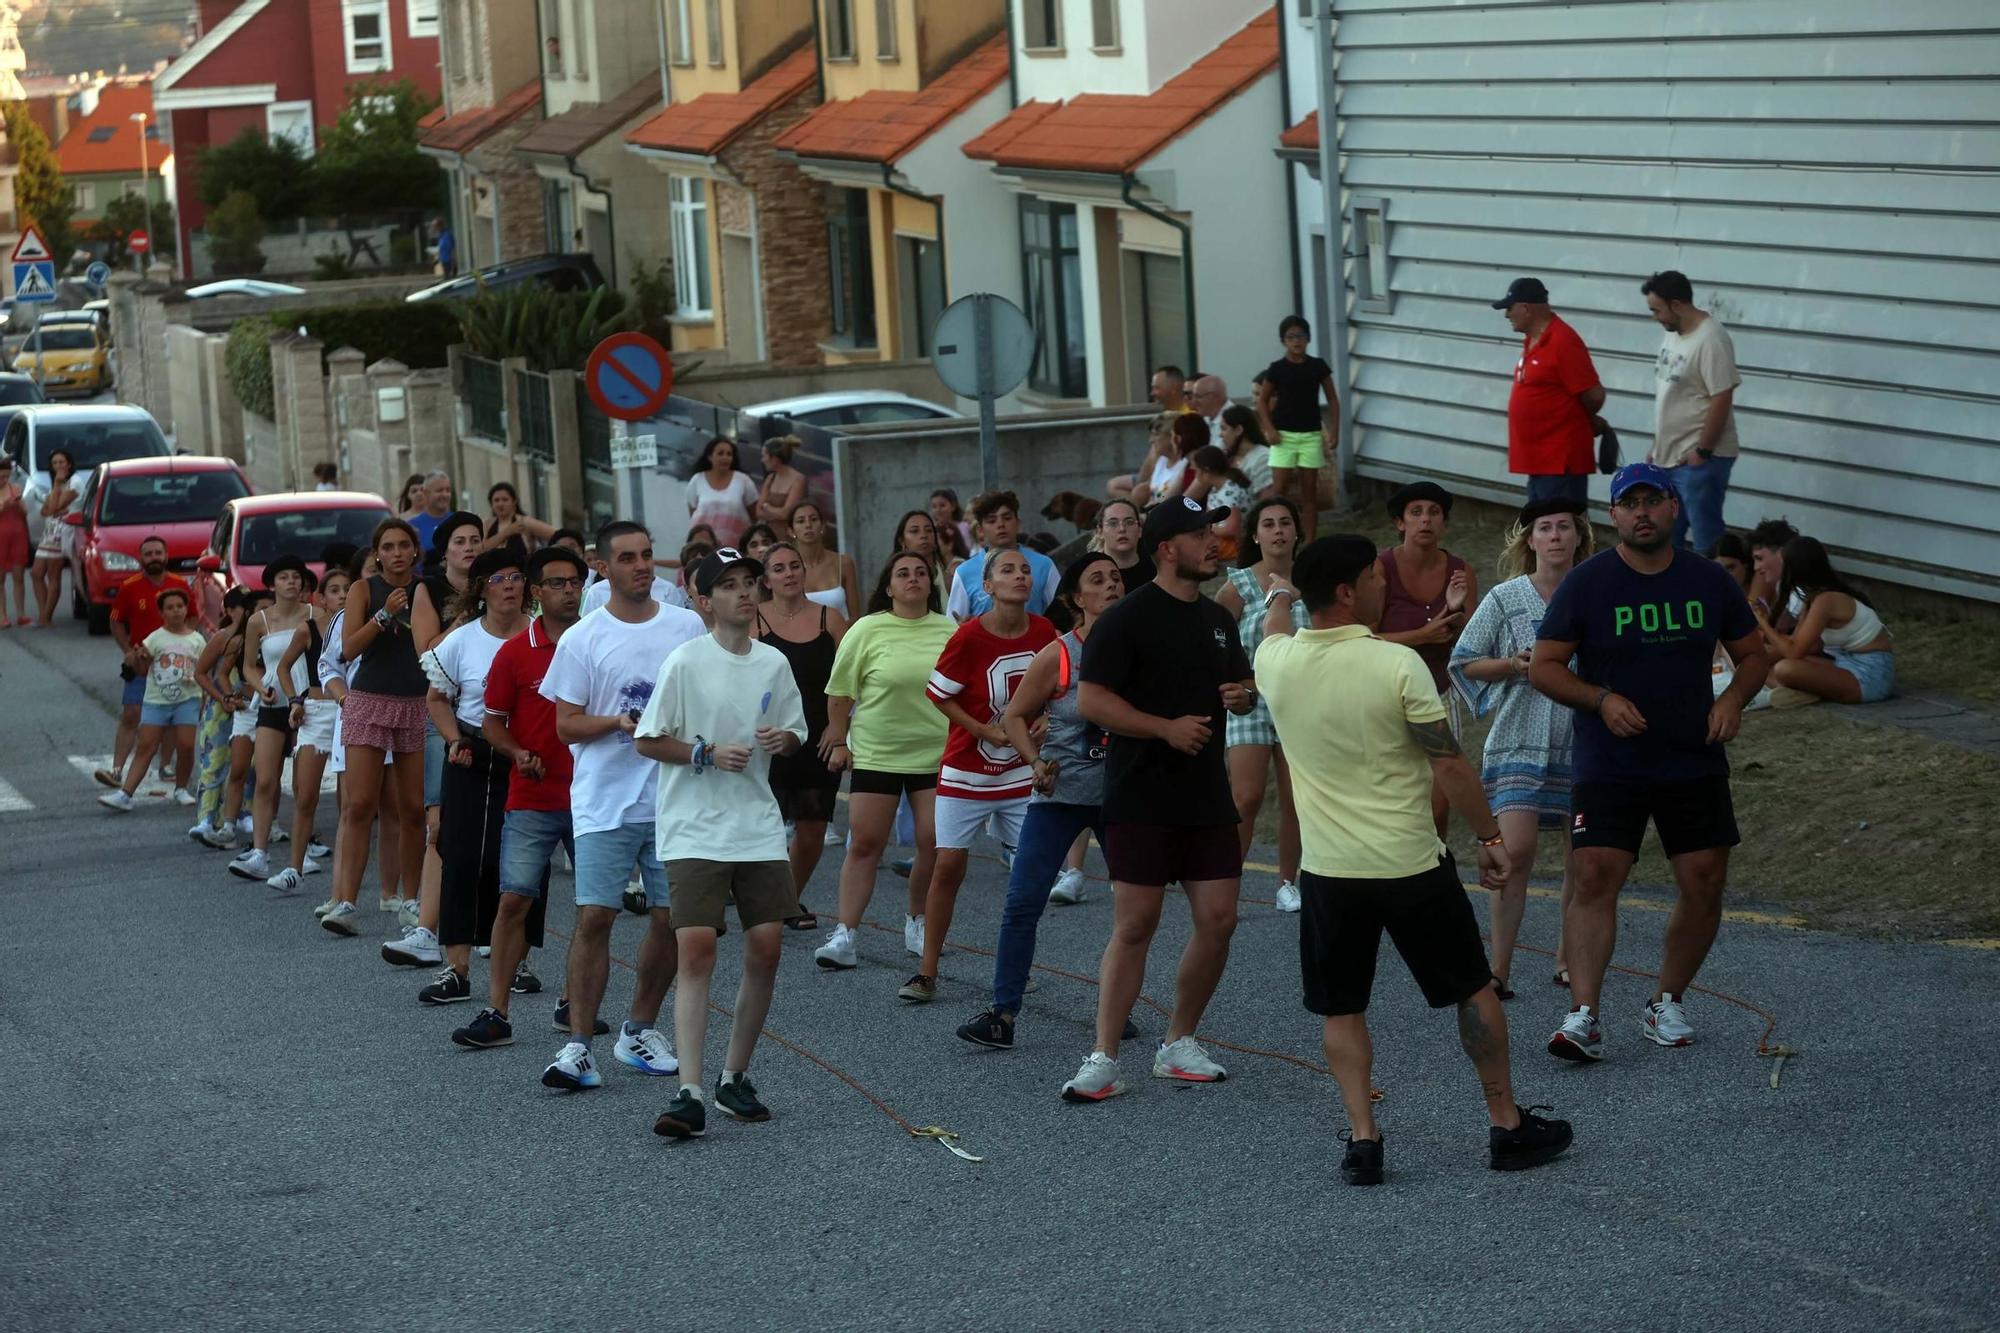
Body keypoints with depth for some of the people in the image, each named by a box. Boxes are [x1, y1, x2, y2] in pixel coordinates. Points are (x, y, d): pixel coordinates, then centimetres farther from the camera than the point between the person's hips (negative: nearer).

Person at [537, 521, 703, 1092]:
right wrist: (622, 723, -17)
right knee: (594, 917, -10)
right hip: (604, 803, -3)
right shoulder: (581, 640, 0)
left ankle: (640, 1030, 23)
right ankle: (578, 1045, -8)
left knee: (670, 918, 6)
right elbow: (567, 725, -1)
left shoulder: (687, 627, 7)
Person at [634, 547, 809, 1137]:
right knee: (696, 949, -14)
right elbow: (646, 740, -5)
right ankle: (689, 1095, -17)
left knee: (765, 950, 3)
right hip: (694, 832, -5)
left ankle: (735, 1078, 20)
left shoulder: (774, 663, 6)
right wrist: (708, 753, -17)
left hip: (759, 828, 5)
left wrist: (782, 739, -5)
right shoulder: (685, 663, -8)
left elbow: (796, 733, 18)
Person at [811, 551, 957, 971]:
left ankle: (918, 922, 19)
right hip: (875, 754, -2)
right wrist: (838, 740, 3)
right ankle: (844, 934, -1)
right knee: (864, 844, -3)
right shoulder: (867, 630, -3)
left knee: (935, 844, -1)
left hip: (935, 755, 2)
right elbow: (840, 690, 3)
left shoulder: (950, 632, 5)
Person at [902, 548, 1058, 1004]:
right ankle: (927, 973, 2)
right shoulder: (970, 636, -16)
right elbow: (938, 696, -9)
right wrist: (991, 732, -14)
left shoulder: (1044, 633, -3)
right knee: (948, 864, -6)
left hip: (1023, 774, 4)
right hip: (967, 773, -4)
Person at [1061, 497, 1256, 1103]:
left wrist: (1244, 695, 3)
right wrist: (1167, 727, -21)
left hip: (1208, 798, 6)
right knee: (1134, 926, -6)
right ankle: (1103, 1060, -1)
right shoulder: (1128, 617, -9)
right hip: (1142, 799, -6)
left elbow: (1242, 683, 28)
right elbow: (1091, 700, -15)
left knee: (1218, 921, 2)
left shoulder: (1218, 619, 14)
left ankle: (1179, 1044, 17)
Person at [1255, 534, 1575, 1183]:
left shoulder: (1276, 662, -4)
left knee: (1341, 1009, 13)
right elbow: (1449, 765, -13)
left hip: (1328, 872, 3)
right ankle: (1507, 1125, 20)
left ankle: (1363, 1138, 4)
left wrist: (1280, 596, 46)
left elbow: (1275, 631, 23)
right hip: (1412, 865, -3)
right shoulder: (1397, 665, -17)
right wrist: (1491, 837, 0)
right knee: (1473, 990, 14)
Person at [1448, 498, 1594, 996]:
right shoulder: (1505, 598, -1)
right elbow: (1463, 662, 3)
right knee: (1515, 852, -13)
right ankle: (1500, 969, -7)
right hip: (1520, 743, -2)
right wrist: (1514, 665, -13)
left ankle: (1569, 958, 24)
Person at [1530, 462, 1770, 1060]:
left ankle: (1669, 1001, 22)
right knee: (1595, 878, -15)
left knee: (1704, 883, 3)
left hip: (1696, 764, 3)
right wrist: (1602, 700, -19)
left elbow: (1754, 655, 14)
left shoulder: (1709, 580, 4)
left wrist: (1733, 698, -6)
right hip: (1609, 768, -3)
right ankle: (1584, 1016, -18)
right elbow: (1544, 667, -3)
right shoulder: (1586, 582, -4)